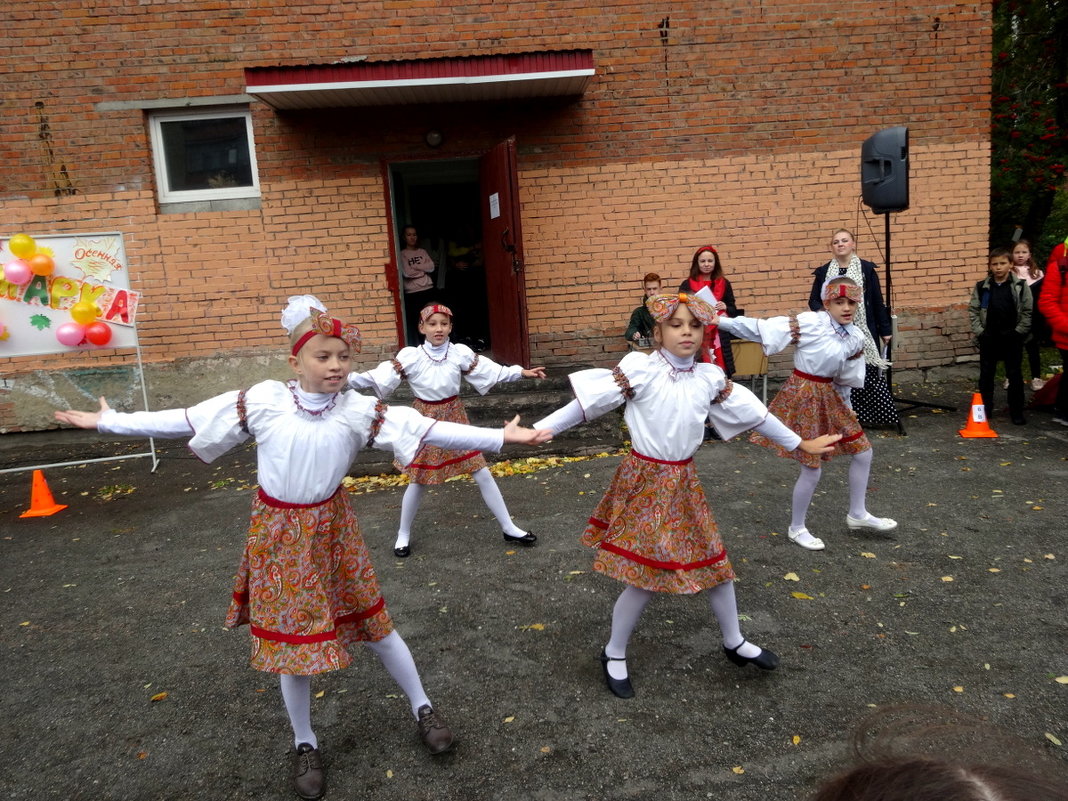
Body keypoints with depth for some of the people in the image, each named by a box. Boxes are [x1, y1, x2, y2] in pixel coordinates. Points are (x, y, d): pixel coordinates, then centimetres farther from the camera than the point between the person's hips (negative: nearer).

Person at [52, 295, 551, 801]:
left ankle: (422, 708, 32)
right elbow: (186, 420, -5)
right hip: (277, 532, 0)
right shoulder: (264, 400, -11)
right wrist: (107, 421, -2)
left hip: (331, 528, 0)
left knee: (373, 623, 9)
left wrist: (498, 436, -23)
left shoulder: (358, 410, -11)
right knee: (289, 633, 9)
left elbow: (426, 430, -17)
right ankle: (305, 744, 32)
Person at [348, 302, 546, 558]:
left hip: (454, 418, 2)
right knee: (418, 481, 7)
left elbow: (492, 371, -5)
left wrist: (522, 372, -12)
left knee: (483, 474, 4)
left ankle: (509, 528, 17)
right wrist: (346, 378, -27)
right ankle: (403, 534, 29)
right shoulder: (410, 356, -10)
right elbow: (379, 376, -15)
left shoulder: (460, 353, -5)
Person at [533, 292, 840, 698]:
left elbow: (752, 413, 10)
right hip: (644, 480, -5)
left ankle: (734, 642, 39)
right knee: (646, 574, -2)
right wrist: (539, 429, -22)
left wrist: (800, 444, 17)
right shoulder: (640, 368, -14)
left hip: (684, 482, 5)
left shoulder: (710, 377, 1)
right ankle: (614, 654, 22)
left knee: (715, 560, 14)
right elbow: (590, 399, -16)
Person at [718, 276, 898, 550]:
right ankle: (796, 528, 21)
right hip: (804, 396, -8)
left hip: (830, 396, 8)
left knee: (863, 451, 15)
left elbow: (849, 379, 12)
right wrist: (721, 321, -28)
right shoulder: (809, 322, -20)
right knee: (812, 469, -2)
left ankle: (857, 514, 35)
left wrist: (843, 407, 14)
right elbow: (762, 328, -23)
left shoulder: (856, 337, 1)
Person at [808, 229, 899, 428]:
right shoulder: (823, 272, 8)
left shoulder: (867, 269, 3)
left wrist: (885, 330, 4)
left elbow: (878, 302, 5)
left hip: (863, 332, -2)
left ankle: (874, 416, 8)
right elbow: (813, 300, 12)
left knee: (868, 373, -2)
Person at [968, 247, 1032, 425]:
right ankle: (985, 410, 19)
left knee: (1015, 375, 4)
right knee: (986, 374, 8)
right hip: (988, 338, 1)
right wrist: (979, 331, -5)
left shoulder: (1020, 286, -3)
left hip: (1012, 338, -1)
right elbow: (973, 310, 3)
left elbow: (1028, 312, -2)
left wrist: (1018, 332, -8)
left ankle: (1017, 412, 12)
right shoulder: (981, 287, 1)